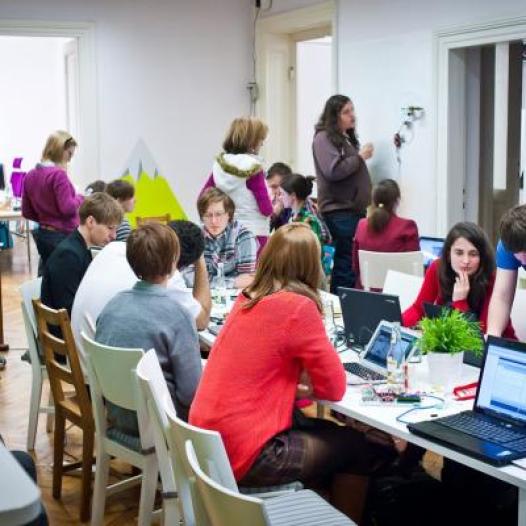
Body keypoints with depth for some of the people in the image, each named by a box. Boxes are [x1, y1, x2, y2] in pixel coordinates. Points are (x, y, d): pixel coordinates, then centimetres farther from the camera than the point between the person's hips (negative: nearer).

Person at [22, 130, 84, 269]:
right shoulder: (58, 174, -17)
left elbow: (27, 212, 12)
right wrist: (80, 198, -2)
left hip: (42, 234, 8)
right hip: (63, 236, -7)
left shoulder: (30, 175, 6)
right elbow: (68, 208, -19)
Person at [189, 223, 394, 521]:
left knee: (326, 430, 25)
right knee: (356, 446, 13)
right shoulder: (298, 307, -17)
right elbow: (335, 388, -8)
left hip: (209, 441, 8)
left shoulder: (247, 299, 6)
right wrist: (307, 379, 9)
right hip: (245, 455, -8)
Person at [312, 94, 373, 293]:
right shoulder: (323, 138, -7)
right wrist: (360, 156, -11)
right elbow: (333, 171, -20)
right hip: (339, 211, -8)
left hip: (355, 208, 9)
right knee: (346, 264, -10)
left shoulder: (348, 138, 20)